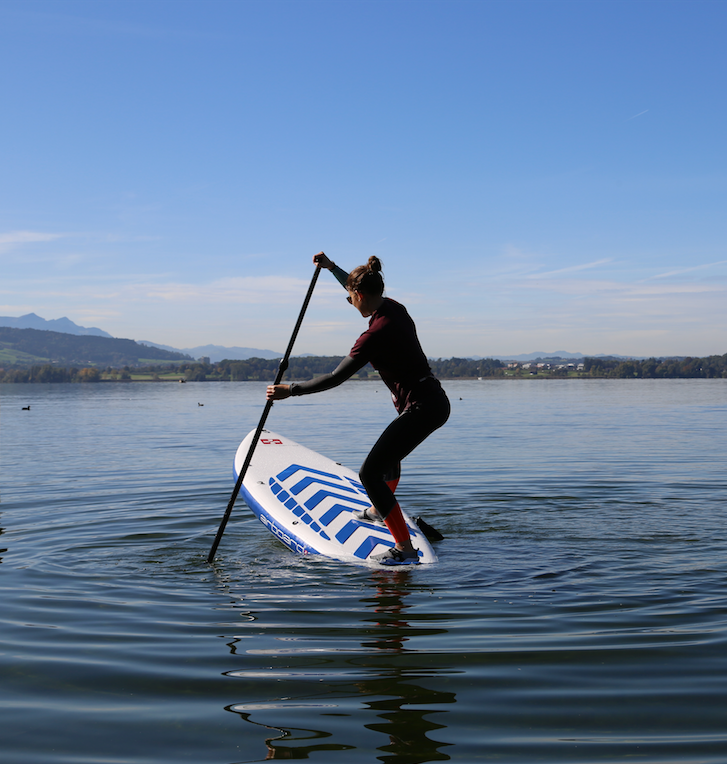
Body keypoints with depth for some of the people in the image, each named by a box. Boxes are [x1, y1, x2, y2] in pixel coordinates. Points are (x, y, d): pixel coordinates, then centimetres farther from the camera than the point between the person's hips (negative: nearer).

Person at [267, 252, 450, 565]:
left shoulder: (376, 334, -21)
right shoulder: (393, 307, 5)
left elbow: (335, 378, -17)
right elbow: (365, 292, 29)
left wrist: (290, 390, -9)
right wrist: (332, 267, 31)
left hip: (421, 408, -10)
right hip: (436, 402, 10)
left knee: (369, 473, -9)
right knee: (389, 455, 33)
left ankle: (405, 549, -11)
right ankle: (379, 510, 57)